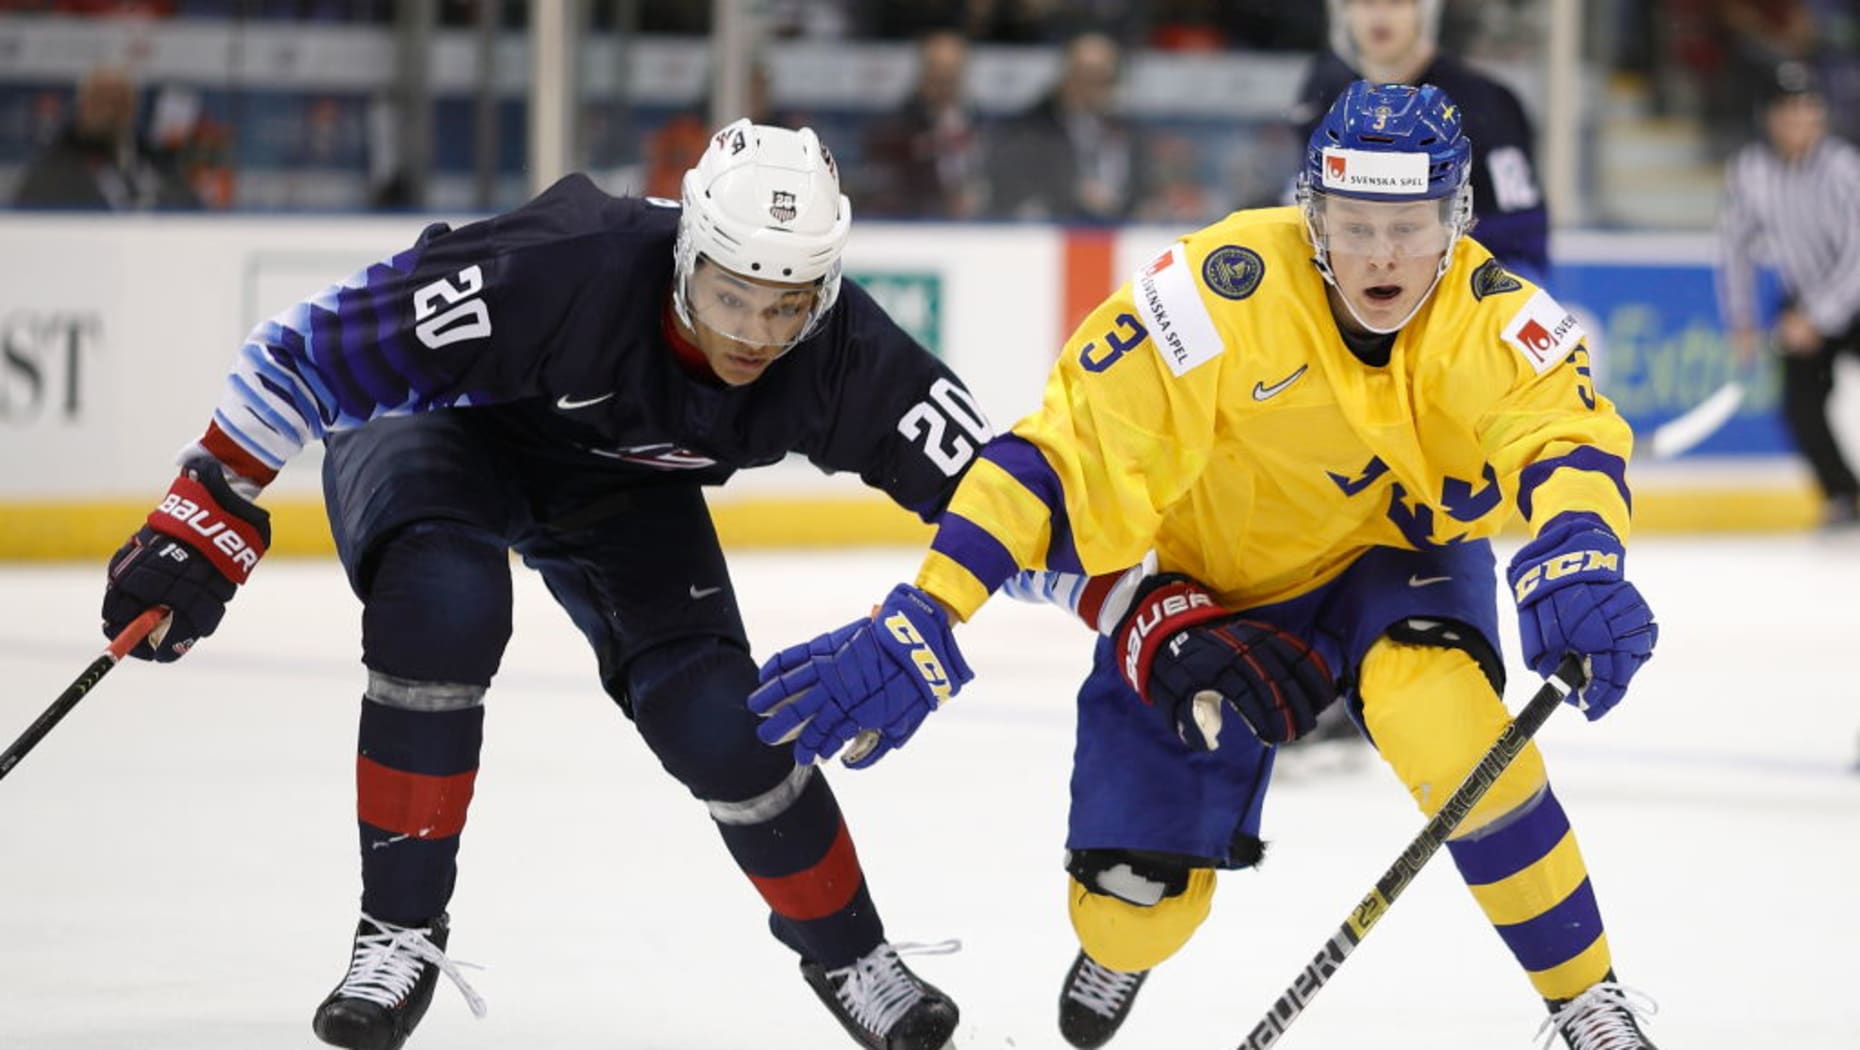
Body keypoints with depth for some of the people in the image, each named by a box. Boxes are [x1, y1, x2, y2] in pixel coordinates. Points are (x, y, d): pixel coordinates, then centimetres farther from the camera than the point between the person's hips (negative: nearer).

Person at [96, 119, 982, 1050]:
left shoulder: (839, 355, -28)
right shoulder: (556, 269, -40)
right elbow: (319, 346, -33)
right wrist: (205, 518, -32)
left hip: (619, 482, 3)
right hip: (435, 416, -3)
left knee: (717, 718, -11)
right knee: (444, 602, -34)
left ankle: (845, 951, 17)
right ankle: (399, 929, -18)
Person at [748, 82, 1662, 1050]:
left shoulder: (1486, 315, -23)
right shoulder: (1225, 291, -30)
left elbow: (1567, 432, -36)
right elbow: (1065, 452, -31)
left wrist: (1576, 561, -60)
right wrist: (923, 622, -38)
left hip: (1399, 558, 0)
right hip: (1216, 587, 0)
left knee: (1439, 706, -34)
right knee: (1136, 893, -6)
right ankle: (1116, 954, 37)